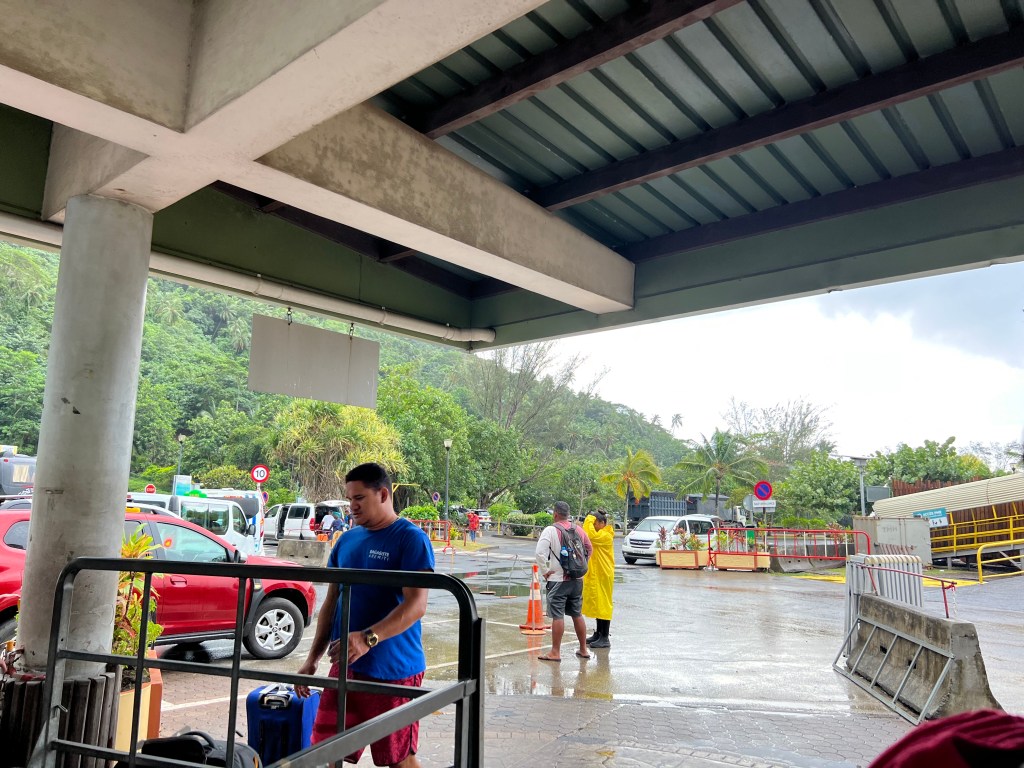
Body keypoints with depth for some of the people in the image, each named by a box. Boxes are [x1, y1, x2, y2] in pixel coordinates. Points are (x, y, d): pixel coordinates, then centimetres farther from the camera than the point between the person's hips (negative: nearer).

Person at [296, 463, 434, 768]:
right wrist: (313, 658, 11)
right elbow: (331, 602, 15)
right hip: (344, 666, 6)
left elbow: (416, 605, -20)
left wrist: (368, 638, -32)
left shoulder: (411, 538, -12)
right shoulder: (346, 540, 9)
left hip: (394, 671, -6)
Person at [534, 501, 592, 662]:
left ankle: (555, 652, 2)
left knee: (557, 616, -2)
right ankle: (583, 650, 23)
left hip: (558, 579, -6)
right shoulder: (578, 529, 7)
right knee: (577, 615, 15)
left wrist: (545, 571, -11)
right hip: (577, 579, 6)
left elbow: (540, 553, -22)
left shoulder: (550, 530, -12)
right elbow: (589, 550, 16)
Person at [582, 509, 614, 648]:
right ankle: (598, 633, 23)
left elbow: (591, 536, -31)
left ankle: (605, 638, -3)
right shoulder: (599, 535, 15)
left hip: (603, 576, -10)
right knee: (596, 604, 14)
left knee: (603, 604, -6)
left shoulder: (606, 536, -17)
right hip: (595, 574, 10)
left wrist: (589, 521, -19)